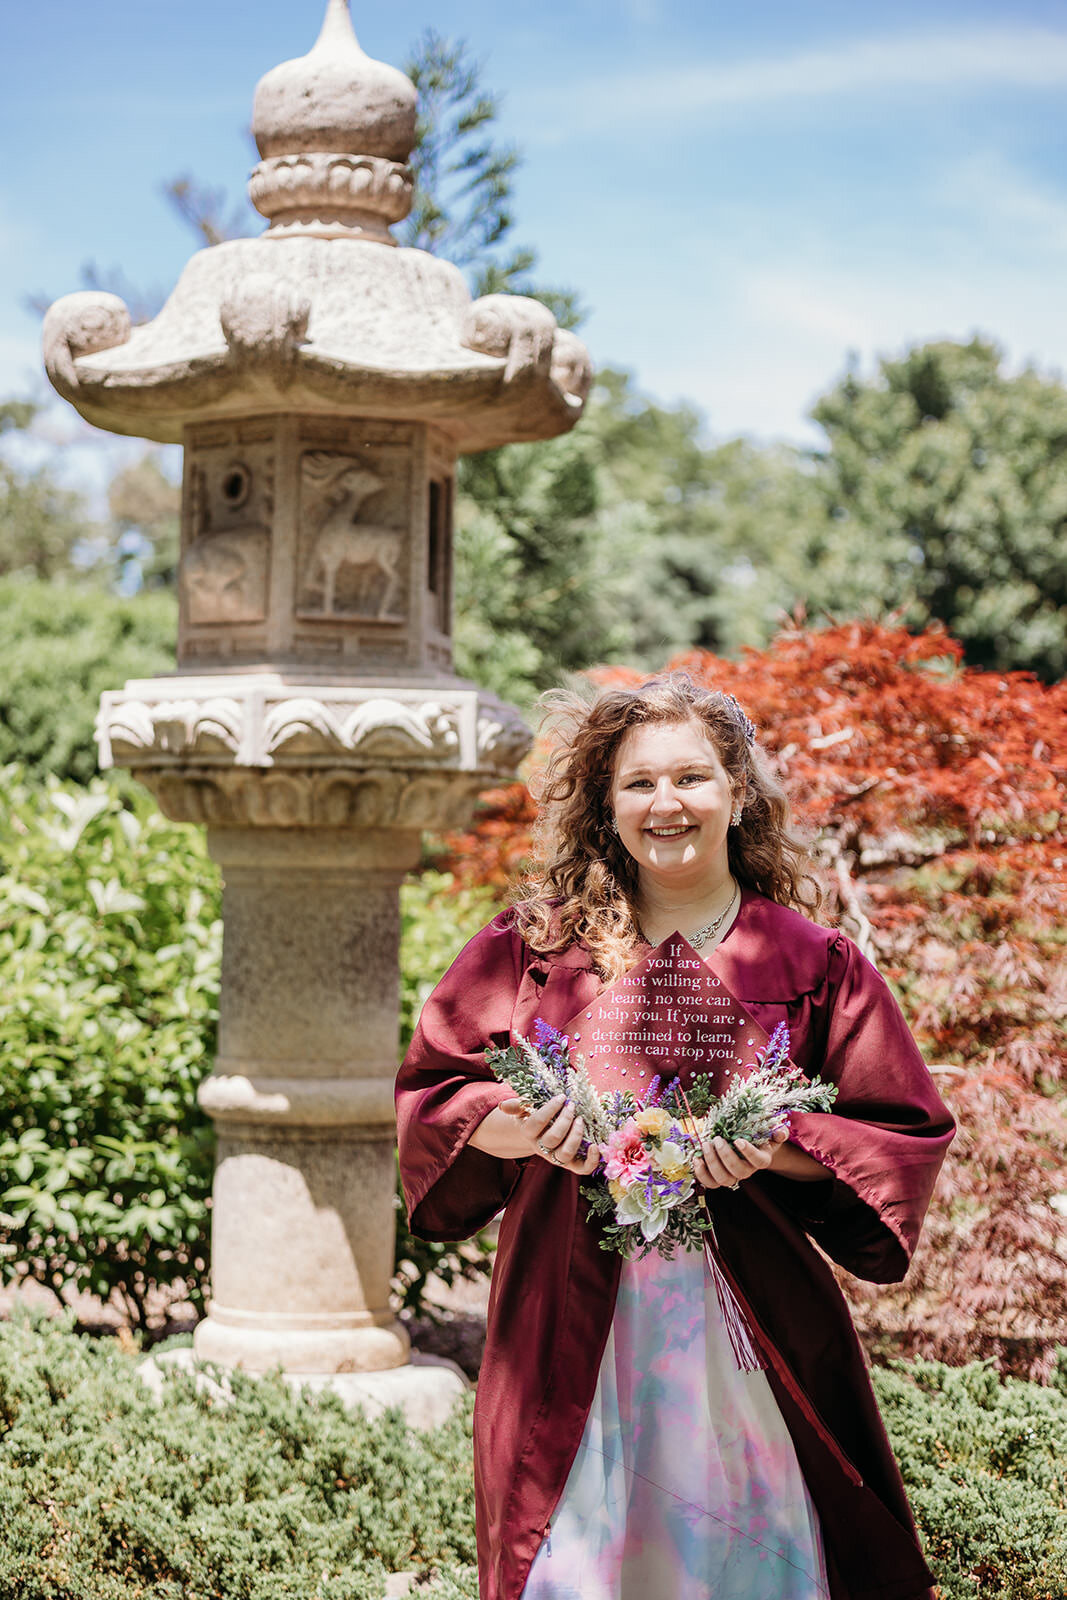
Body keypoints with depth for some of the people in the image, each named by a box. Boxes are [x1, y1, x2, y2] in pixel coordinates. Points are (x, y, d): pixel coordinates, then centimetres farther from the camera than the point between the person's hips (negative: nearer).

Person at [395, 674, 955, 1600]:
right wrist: (525, 1129, -10)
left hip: (751, 1313, 0)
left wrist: (778, 1149, -13)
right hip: (575, 1307, 0)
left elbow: (909, 1130, 4)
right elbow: (433, 1087, 10)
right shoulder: (538, 943, 6)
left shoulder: (809, 961, 3)